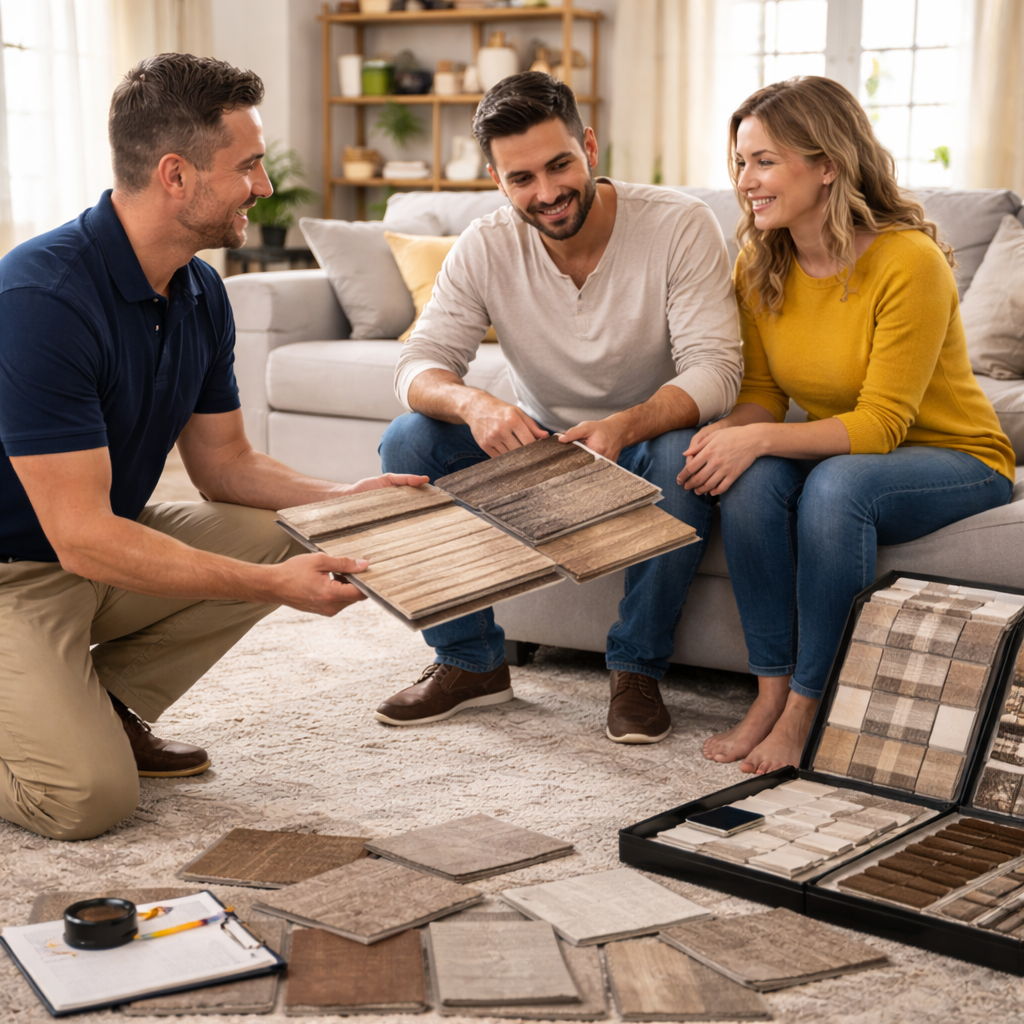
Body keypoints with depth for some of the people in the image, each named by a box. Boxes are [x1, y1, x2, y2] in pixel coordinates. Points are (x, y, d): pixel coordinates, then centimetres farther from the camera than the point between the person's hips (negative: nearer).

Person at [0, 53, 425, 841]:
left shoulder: (200, 292, -1)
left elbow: (225, 463, 9)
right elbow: (84, 538, -30)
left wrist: (347, 498, -8)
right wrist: (273, 586, -33)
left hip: (105, 545, 8)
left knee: (281, 535, -7)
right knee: (89, 797, -24)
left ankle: (101, 706, 5)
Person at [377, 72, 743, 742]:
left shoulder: (680, 226, -18)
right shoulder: (486, 248, -9)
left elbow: (714, 369, -25)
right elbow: (421, 363, -14)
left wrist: (625, 426, -46)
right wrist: (474, 404, -39)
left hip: (647, 443, -3)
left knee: (685, 454, -38)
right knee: (409, 443, -19)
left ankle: (638, 671, -17)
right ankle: (472, 662, -5)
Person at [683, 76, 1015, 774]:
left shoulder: (910, 261, -23)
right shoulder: (760, 267, -3)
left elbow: (880, 424, -24)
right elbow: (763, 396, 1)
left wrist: (758, 438, -34)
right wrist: (728, 433, -22)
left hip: (956, 460, -5)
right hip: (837, 452, 5)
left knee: (836, 486, -35)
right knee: (750, 480, -26)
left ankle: (805, 710, -23)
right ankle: (771, 692, -19)